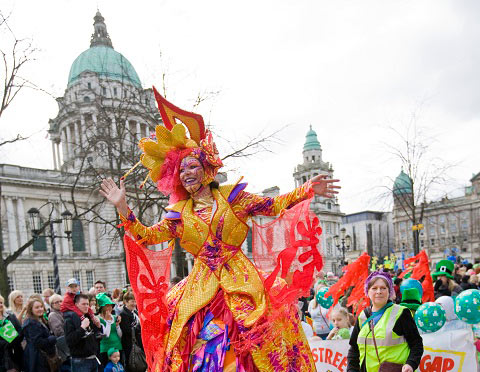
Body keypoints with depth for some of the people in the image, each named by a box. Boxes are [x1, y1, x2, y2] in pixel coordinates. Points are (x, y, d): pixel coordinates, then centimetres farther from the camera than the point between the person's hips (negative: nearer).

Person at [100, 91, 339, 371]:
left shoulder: (231, 195, 4)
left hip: (239, 278, -2)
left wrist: (308, 190, -6)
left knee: (257, 338, -8)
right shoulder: (179, 213, 11)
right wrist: (123, 208, 1)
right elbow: (147, 236, 8)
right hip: (202, 283, 3)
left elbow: (274, 205, 3)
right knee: (202, 347, -1)